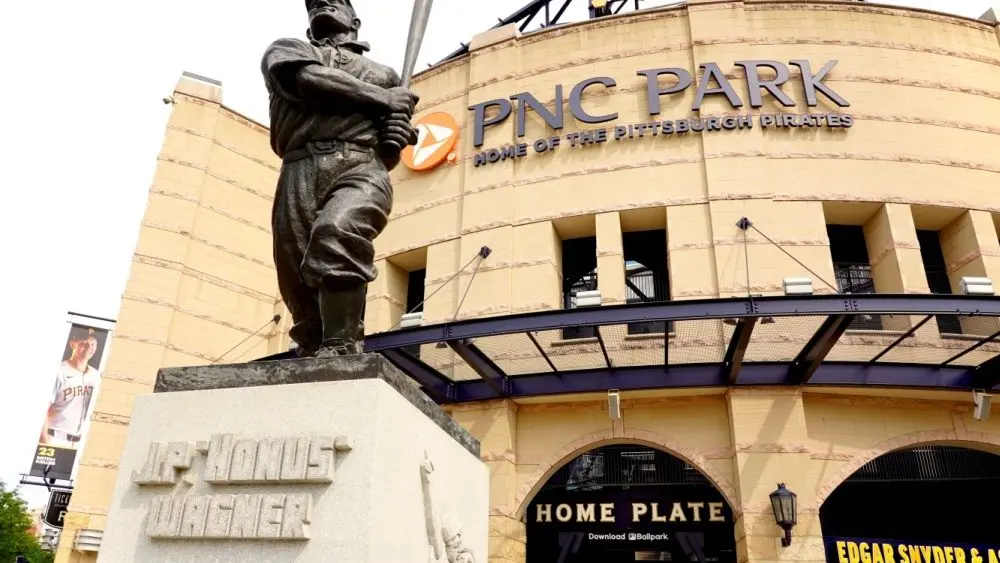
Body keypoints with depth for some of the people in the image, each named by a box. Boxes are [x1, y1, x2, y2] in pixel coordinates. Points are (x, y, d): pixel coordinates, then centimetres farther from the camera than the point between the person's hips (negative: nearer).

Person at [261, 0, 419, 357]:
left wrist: (397, 132, 0)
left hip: (361, 168, -1)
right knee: (301, 291, -10)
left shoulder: (384, 74, 34)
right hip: (299, 173, 1)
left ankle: (341, 352, -37)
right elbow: (310, 80, 5)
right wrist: (383, 99, 10)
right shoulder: (287, 49, 30)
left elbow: (393, 152, 24)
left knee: (337, 234, -34)